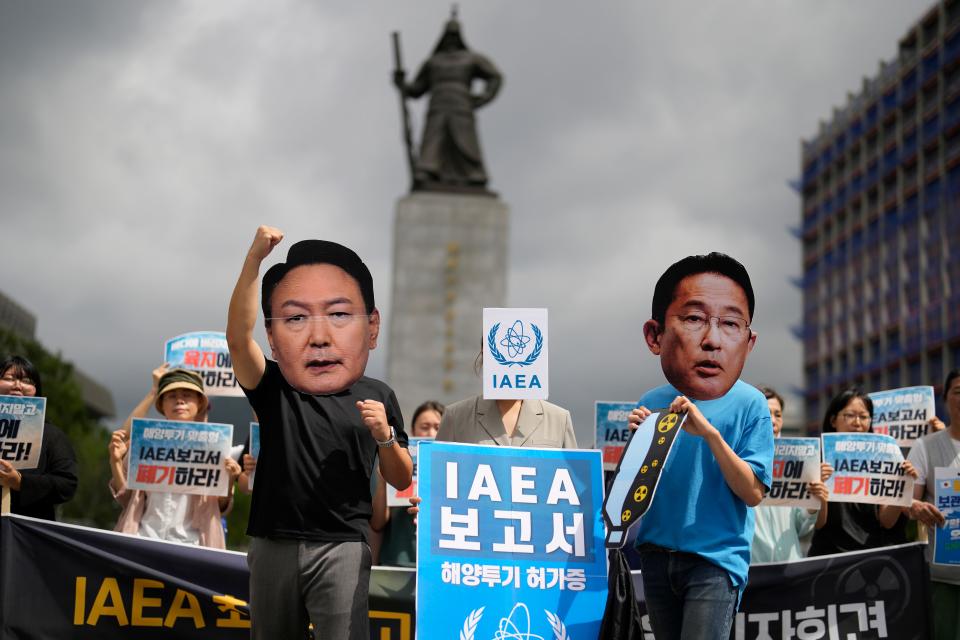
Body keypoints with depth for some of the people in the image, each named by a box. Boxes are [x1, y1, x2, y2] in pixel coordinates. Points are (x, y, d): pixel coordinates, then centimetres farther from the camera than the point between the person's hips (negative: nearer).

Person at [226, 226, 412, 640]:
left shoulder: (377, 397, -1)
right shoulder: (272, 390, -3)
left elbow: (401, 481, 7)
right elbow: (238, 338, -24)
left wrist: (384, 436, -14)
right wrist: (254, 259, -34)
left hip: (342, 546, -2)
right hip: (273, 545, 2)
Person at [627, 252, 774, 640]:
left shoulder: (749, 405, -13)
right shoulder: (652, 404, -2)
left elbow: (753, 493, -16)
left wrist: (710, 433, -27)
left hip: (716, 558, -4)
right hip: (656, 554, 5)